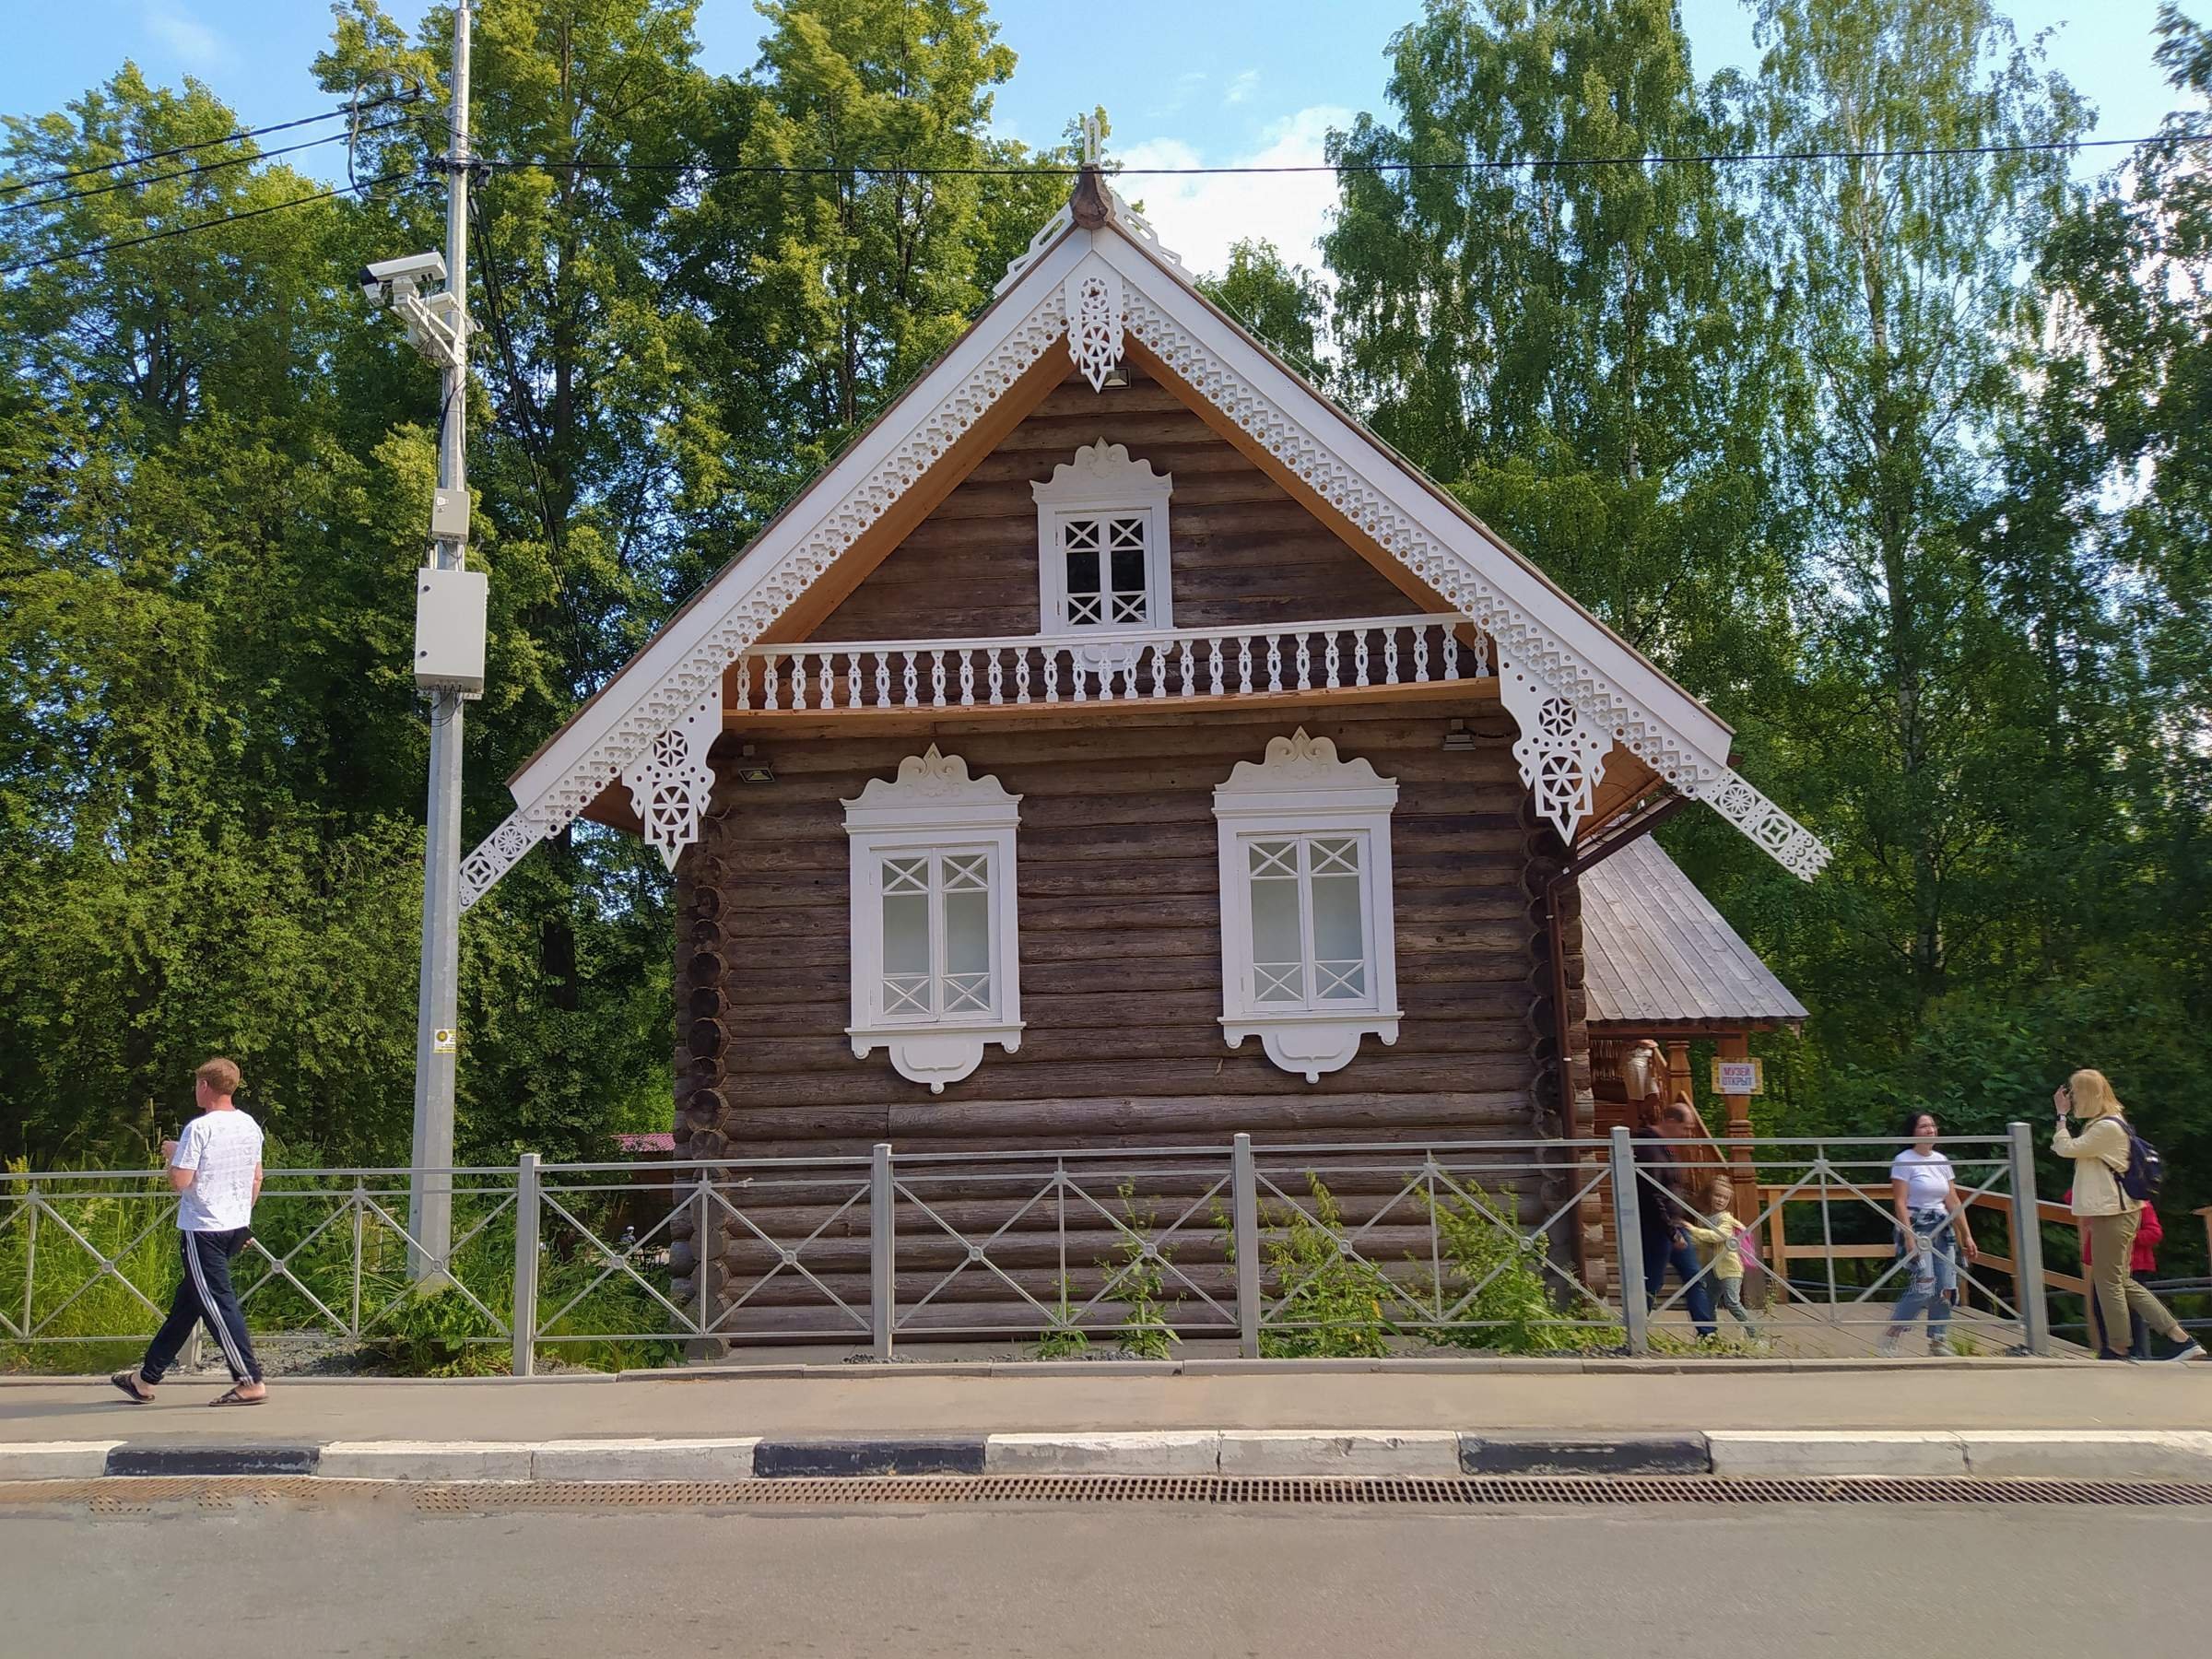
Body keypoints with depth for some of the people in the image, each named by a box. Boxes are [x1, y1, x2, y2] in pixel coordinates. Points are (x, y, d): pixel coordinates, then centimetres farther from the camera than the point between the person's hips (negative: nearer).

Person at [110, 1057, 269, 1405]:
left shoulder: (199, 1128, -16)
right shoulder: (250, 1126, 7)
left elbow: (180, 1181, -18)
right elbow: (256, 1178, 14)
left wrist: (172, 1154, 1)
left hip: (202, 1228, -8)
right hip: (236, 1226, 8)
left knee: (217, 1303, -5)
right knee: (187, 1300, 17)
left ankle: (250, 1382, -8)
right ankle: (147, 1377, 28)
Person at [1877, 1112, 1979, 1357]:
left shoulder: (1941, 1160, 12)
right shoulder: (1904, 1161, -7)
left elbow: (1954, 1202, 15)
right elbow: (1900, 1203, -12)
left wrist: (1967, 1235, 10)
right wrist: (1909, 1238, -20)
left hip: (1943, 1229, 7)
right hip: (1917, 1228, -7)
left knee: (1946, 1289, -1)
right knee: (1924, 1287, -17)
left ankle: (1937, 1343, 10)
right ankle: (1889, 1339, -5)